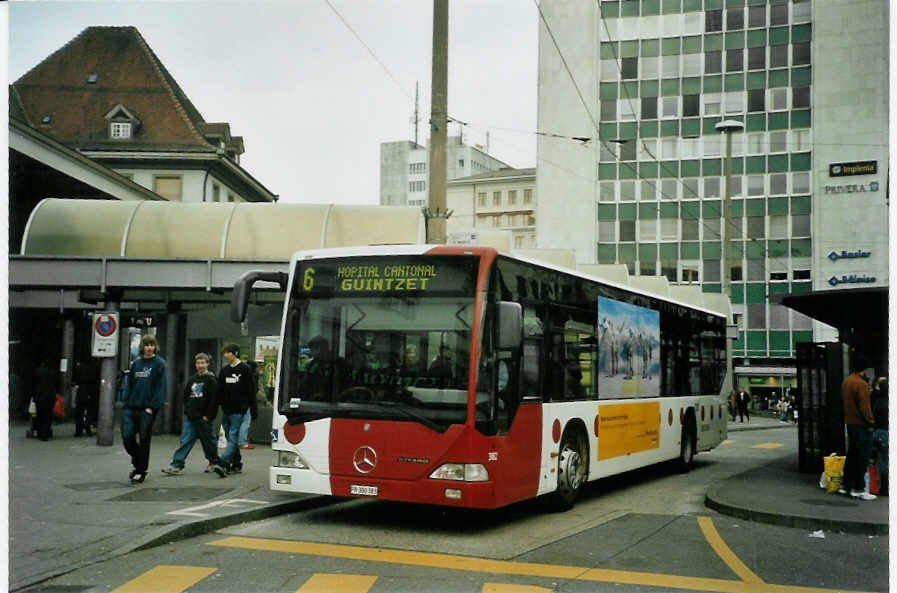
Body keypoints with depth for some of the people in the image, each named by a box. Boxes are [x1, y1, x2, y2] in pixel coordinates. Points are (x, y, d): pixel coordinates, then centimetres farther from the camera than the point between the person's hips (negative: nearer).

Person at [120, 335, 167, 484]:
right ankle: (137, 464, 23)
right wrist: (125, 402, 4)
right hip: (130, 408, 4)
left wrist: (152, 406, -14)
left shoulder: (160, 364, -3)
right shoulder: (136, 363, 11)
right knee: (127, 436, -2)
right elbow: (129, 384, 14)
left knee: (143, 441, 2)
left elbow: (161, 387, -8)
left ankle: (141, 472, 15)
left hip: (147, 409, -4)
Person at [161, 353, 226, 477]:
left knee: (208, 441, 3)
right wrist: (187, 411, 10)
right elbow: (186, 396, 21)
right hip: (190, 418, 5)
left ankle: (215, 462, 17)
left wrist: (208, 416, -15)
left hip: (204, 419, -5)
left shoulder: (212, 380, -5)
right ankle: (177, 465, -3)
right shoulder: (192, 380, 15)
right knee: (185, 441, 0)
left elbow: (214, 400, -12)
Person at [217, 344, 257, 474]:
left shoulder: (244, 369, -4)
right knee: (230, 438, 8)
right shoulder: (224, 371, 13)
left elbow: (251, 390, -5)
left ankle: (223, 462, -17)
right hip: (226, 410, 6)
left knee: (233, 437, -9)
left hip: (238, 410, -6)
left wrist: (253, 408, -8)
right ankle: (236, 464, 15)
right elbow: (219, 390, 16)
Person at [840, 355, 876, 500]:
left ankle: (845, 485, 20)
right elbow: (864, 407, -20)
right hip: (861, 425, -9)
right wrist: (871, 422, -11)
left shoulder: (846, 382, 9)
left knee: (852, 454, 16)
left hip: (850, 423, 9)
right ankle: (858, 489, -1)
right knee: (863, 457, -3)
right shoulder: (861, 384, -18)